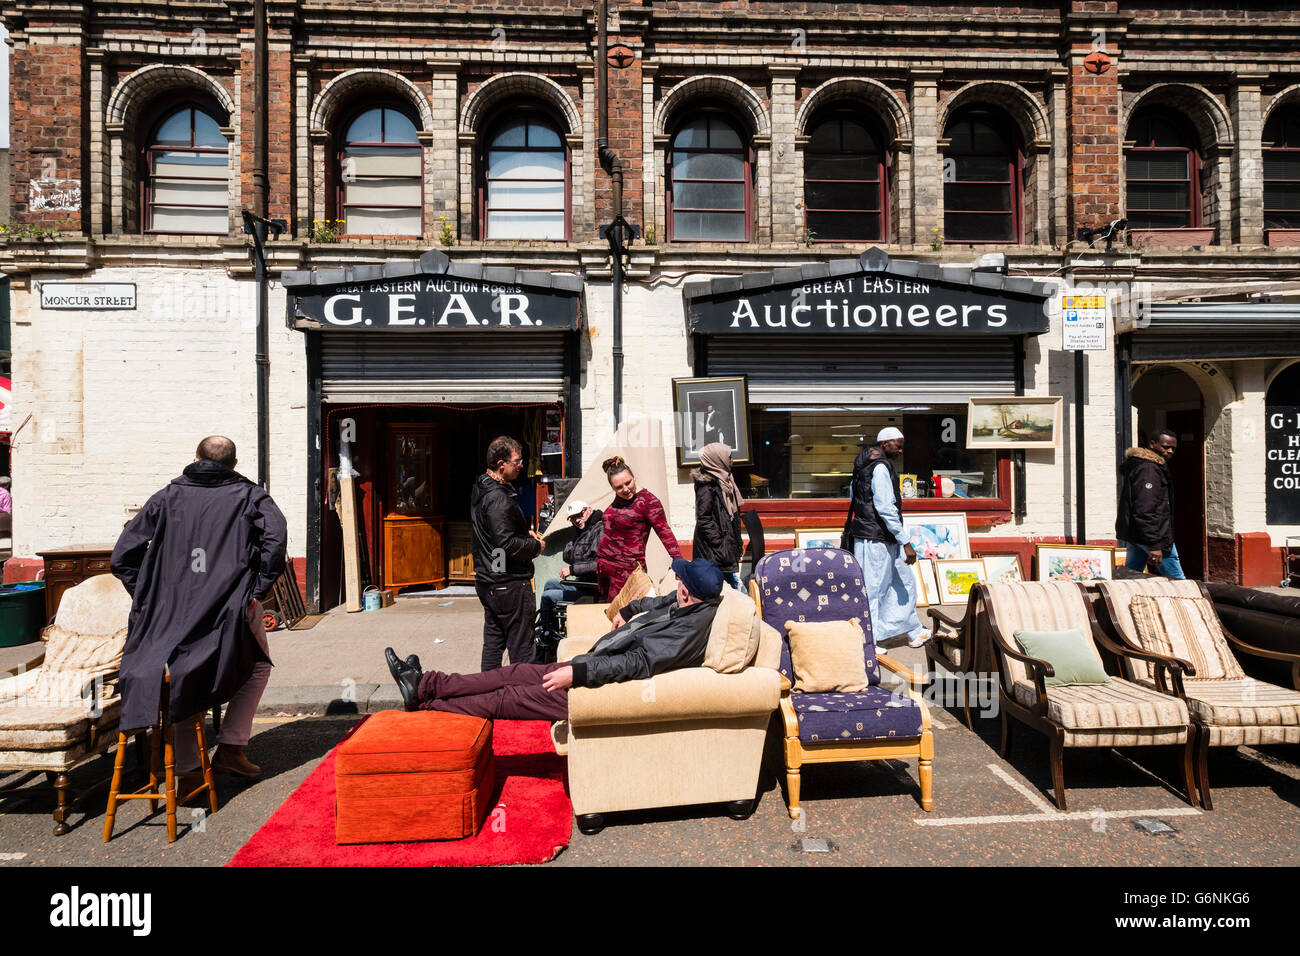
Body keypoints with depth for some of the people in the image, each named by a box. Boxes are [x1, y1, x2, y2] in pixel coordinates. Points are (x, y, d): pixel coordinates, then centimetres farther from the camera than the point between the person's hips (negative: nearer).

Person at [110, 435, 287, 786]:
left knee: (185, 682, 18)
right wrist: (259, 589, -10)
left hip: (176, 609, 3)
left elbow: (122, 558, 9)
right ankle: (230, 749, 13)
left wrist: (147, 598, 12)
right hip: (232, 604, -3)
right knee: (257, 667, 19)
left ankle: (187, 769, 19)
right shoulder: (248, 495, 4)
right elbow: (275, 537, -16)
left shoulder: (168, 497, 13)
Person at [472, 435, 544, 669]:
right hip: (509, 584, -10)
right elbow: (507, 545, -26)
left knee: (493, 641, 17)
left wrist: (525, 531, 10)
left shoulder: (481, 488, 10)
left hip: (486, 580, 10)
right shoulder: (499, 498, -22)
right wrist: (536, 546, -10)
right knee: (520, 646, -1)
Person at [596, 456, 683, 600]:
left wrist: (678, 560, -24)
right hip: (603, 563, 7)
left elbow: (664, 532, -15)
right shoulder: (618, 498, 7)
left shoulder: (647, 500, -13)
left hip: (626, 568, -7)